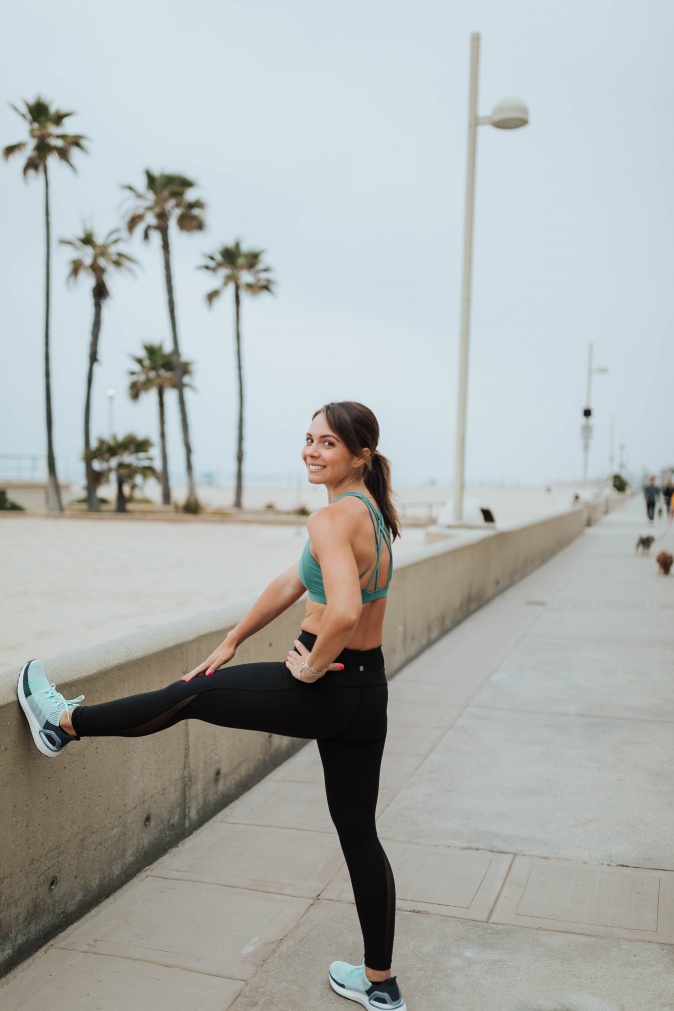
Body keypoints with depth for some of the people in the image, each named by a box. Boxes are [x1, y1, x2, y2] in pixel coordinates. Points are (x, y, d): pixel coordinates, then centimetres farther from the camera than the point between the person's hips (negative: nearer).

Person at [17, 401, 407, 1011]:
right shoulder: (371, 511, 12)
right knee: (359, 835, 17)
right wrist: (232, 643, 23)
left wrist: (315, 665, -16)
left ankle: (64, 722, 29)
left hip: (327, 688, -9)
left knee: (191, 694, 9)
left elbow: (343, 612, -36)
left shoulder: (333, 518, -18)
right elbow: (291, 585, 18)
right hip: (368, 693, 9)